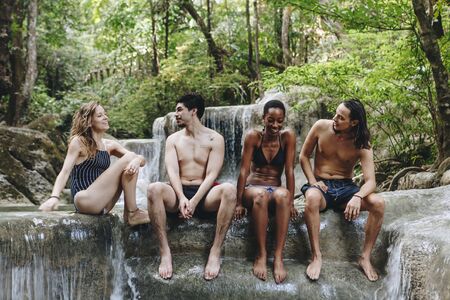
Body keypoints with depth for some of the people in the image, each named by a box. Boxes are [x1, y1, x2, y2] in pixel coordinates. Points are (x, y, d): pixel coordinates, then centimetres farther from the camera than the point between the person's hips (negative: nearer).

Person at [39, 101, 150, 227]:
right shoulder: (79, 142, -2)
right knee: (128, 158, -13)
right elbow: (65, 171, -12)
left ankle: (128, 212, -8)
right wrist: (54, 197, -29)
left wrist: (136, 161, -19)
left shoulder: (109, 145, 14)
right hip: (85, 200, -6)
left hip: (103, 204, 6)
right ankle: (133, 214, -12)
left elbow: (141, 159, 6)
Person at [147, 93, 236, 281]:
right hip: (179, 192, 2)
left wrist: (194, 201, -22)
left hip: (205, 194, -1)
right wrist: (181, 198, -22)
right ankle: (165, 252, -30)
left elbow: (212, 174, -7)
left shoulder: (215, 139, 5)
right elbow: (172, 171, -3)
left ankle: (215, 252, -31)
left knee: (229, 190, -35)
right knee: (154, 189, -32)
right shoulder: (173, 139, 12)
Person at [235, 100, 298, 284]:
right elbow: (244, 170, -9)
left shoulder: (288, 136, -4)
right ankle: (261, 254, -30)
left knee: (283, 195, -36)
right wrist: (239, 203, -13)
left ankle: (278, 257, -37)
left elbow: (289, 170, -7)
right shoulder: (253, 137, -8)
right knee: (261, 196, -38)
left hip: (276, 188, 1)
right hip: (253, 188, -1)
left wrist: (290, 201, -12)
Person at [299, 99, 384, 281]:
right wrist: (312, 181, -10)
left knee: (378, 203, -27)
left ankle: (365, 257, -14)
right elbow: (304, 156, 6)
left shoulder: (361, 145, -10)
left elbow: (370, 181, -18)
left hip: (345, 187, 1)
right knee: (312, 197, -39)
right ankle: (316, 257, -32)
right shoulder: (321, 126, -5)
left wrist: (357, 197, -40)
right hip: (321, 185, -1)